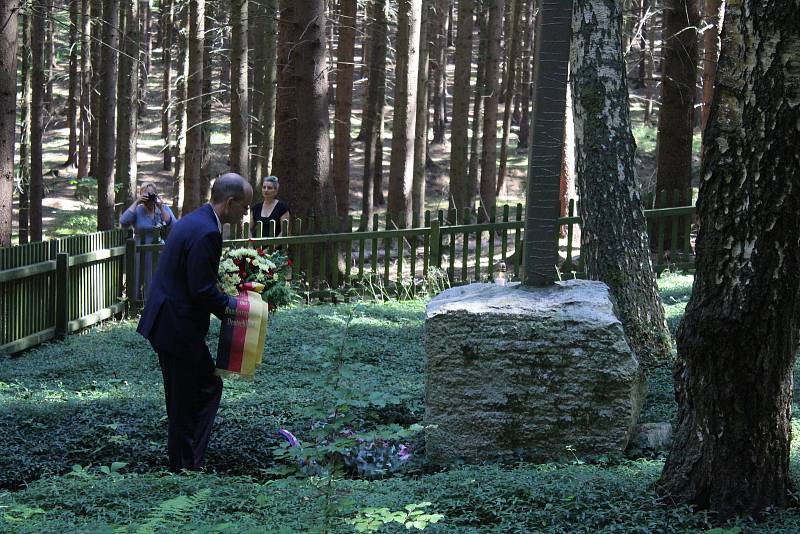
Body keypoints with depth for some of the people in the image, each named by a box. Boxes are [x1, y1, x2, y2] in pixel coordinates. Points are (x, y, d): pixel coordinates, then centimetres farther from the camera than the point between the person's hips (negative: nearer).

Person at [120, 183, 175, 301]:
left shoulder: (164, 208, 9)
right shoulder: (137, 210, 4)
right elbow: (123, 222, -14)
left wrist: (161, 208, -13)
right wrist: (136, 203, -12)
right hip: (142, 256, -1)